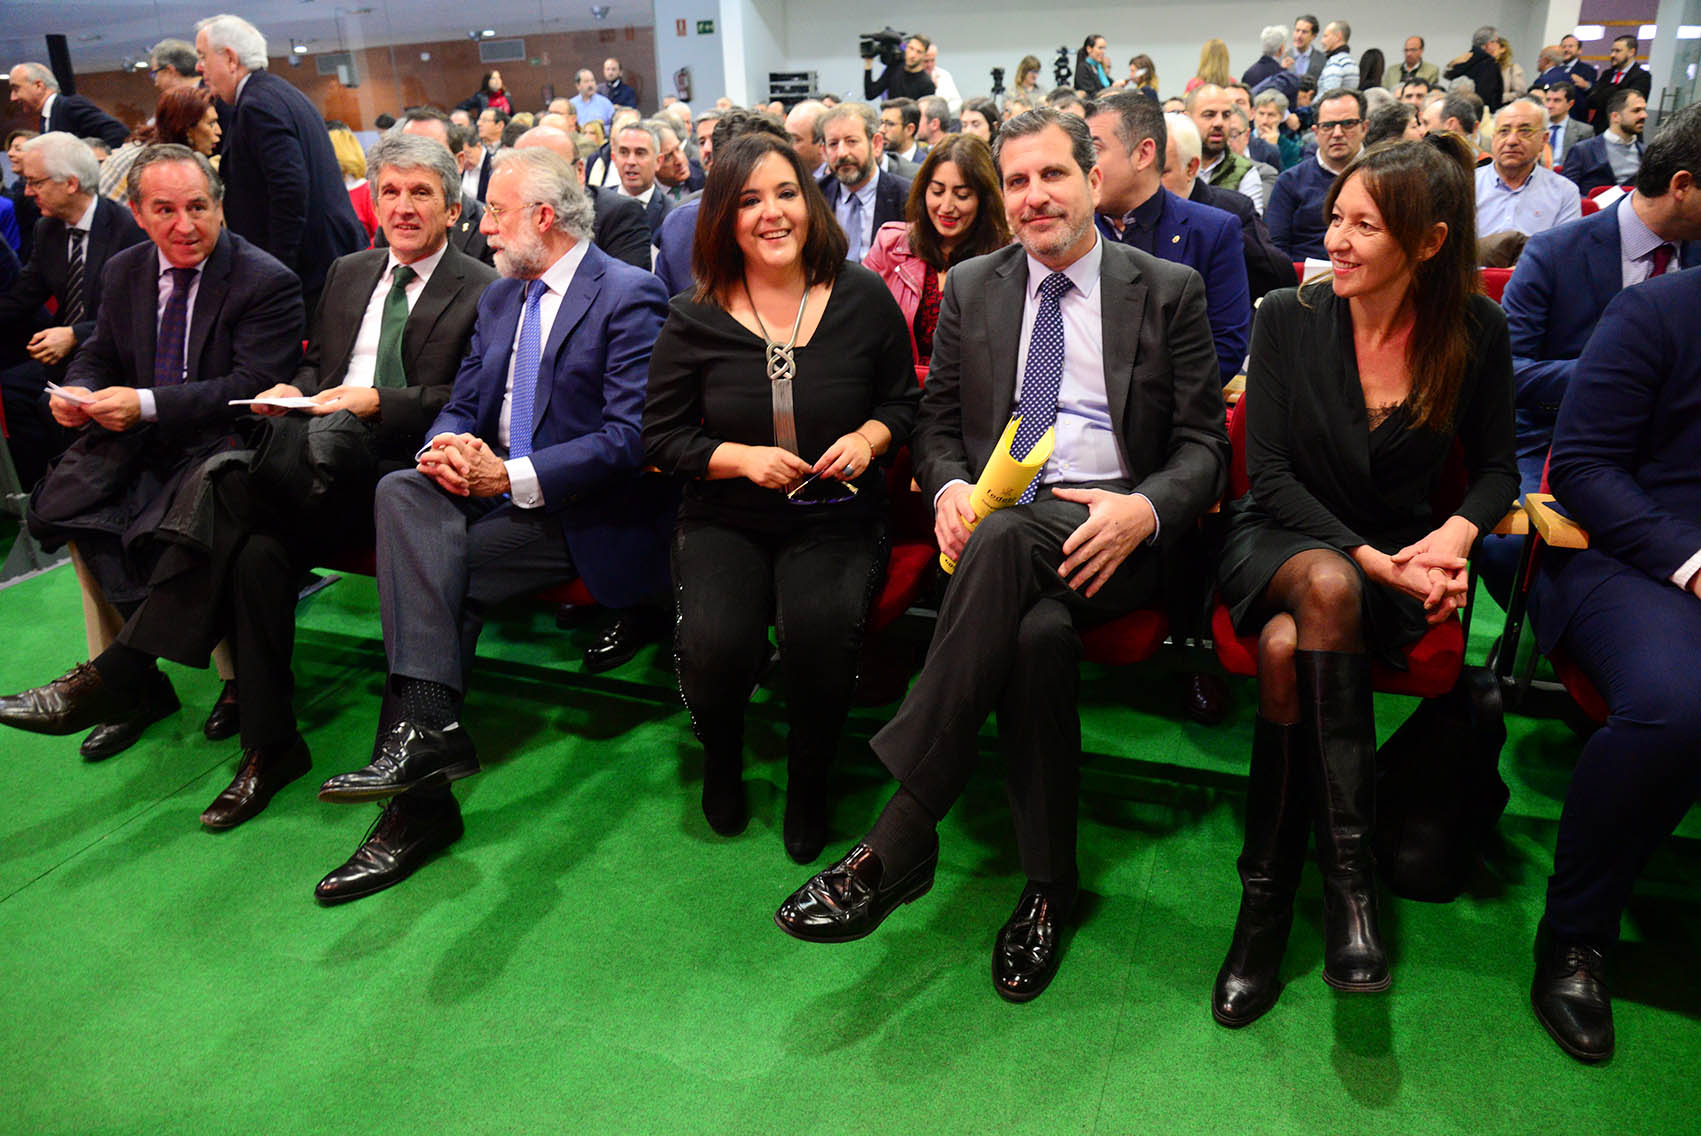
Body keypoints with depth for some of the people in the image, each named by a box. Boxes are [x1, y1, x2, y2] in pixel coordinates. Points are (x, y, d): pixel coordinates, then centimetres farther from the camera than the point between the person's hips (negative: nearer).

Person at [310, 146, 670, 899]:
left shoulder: (628, 295, -7)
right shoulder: (499, 297, 19)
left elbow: (631, 437, -16)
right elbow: (461, 404, 18)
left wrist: (514, 476, -20)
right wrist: (445, 445, -7)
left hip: (578, 511, -7)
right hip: (489, 491, 7)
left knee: (443, 570, -24)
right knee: (401, 491, -22)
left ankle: (422, 800, -17)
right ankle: (427, 722, -28)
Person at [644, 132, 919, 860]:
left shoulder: (863, 297, 2)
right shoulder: (695, 319, 0)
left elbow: (904, 401, 12)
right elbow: (662, 437, 3)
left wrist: (868, 439, -10)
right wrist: (741, 457, -14)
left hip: (836, 519, 0)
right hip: (726, 522, 1)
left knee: (819, 630, -31)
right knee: (718, 643, -28)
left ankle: (809, 781, 2)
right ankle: (721, 759, 11)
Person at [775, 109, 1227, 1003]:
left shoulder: (1169, 291, 9)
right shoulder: (970, 289, 17)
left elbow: (1202, 445, 5)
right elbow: (936, 422, 18)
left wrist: (1143, 510, -17)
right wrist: (949, 486, -7)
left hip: (1113, 530, -2)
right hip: (997, 526, 2)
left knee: (1007, 541, -37)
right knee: (1040, 632, -34)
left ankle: (897, 840, -33)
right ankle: (1047, 883, -18)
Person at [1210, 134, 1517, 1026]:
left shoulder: (1475, 332, -1)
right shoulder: (1288, 317, -3)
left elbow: (1495, 466, 8)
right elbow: (1269, 472, -7)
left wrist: (1459, 531, -16)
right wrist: (1368, 559, -19)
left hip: (1399, 558, 0)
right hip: (1282, 541, 0)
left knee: (1289, 649, -34)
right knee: (1327, 587, -37)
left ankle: (1268, 892, -22)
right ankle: (1349, 866, -29)